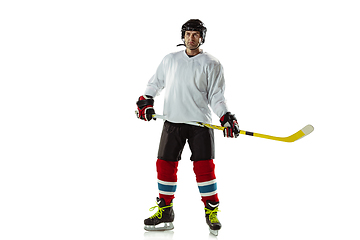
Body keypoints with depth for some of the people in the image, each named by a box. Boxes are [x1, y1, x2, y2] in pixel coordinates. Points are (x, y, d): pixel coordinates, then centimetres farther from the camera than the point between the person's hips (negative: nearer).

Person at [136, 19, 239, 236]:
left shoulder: (211, 64, 3)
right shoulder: (170, 60, 13)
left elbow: (216, 96, -1)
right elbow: (155, 83, 22)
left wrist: (226, 117, -15)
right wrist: (146, 101, 6)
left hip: (200, 122, -3)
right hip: (172, 121, 3)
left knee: (204, 166, -9)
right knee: (165, 164, 1)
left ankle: (212, 212, 4)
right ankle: (165, 211, 14)